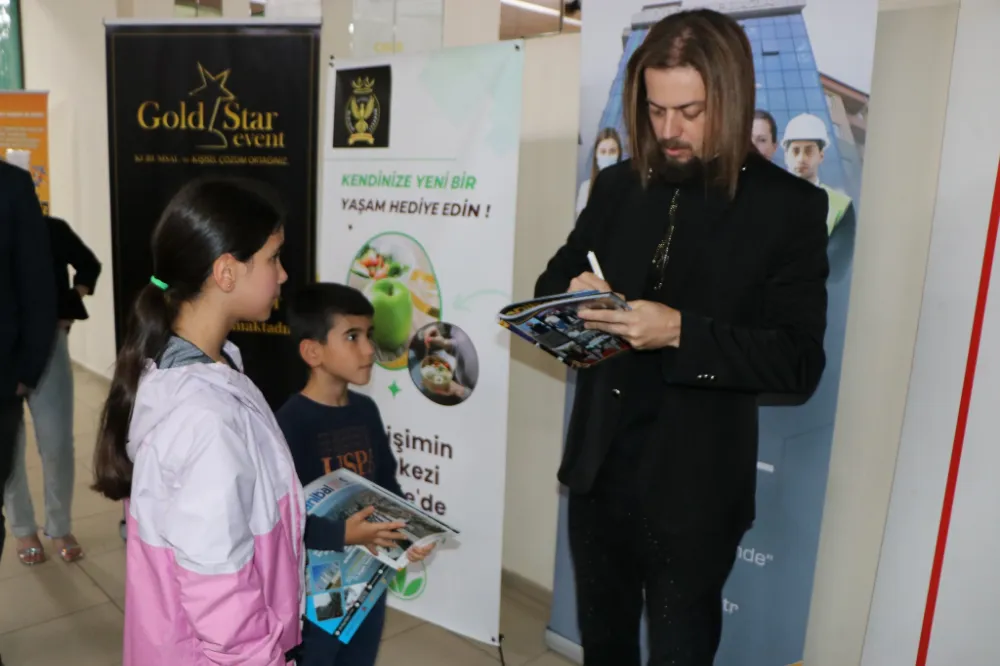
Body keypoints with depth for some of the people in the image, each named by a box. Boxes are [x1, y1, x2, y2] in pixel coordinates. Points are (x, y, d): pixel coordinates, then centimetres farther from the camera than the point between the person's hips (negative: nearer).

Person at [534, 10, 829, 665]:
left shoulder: (789, 206, -10)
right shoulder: (618, 186, 3)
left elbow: (800, 362, -15)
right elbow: (552, 281, 11)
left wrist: (681, 332, -29)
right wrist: (575, 295, -13)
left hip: (694, 488, -4)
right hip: (597, 469, 5)